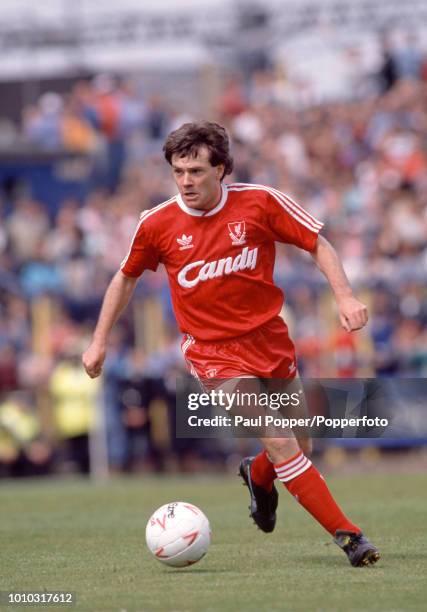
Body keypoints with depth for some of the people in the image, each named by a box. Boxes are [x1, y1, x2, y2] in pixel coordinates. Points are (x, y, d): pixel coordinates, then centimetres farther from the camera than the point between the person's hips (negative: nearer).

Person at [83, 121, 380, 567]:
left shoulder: (260, 203, -10)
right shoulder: (157, 224, -8)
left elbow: (318, 245, -1)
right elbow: (126, 278, 9)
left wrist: (344, 296, -14)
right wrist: (99, 341, 12)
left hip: (270, 340, 2)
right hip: (214, 351, -2)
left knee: (297, 444, 12)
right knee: (280, 443, -17)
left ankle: (259, 476, 48)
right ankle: (346, 533, -11)